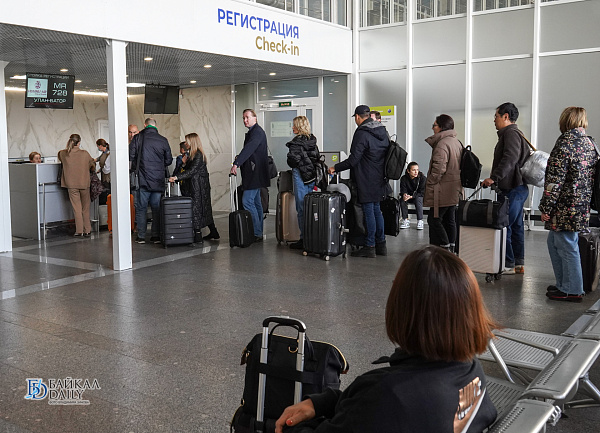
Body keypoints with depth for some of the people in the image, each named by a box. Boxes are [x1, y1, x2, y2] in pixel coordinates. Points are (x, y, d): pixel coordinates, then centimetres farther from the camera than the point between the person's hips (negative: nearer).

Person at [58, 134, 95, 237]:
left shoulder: (63, 154, -4)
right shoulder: (85, 153, -6)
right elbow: (92, 164, 10)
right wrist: (93, 171, 32)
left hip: (72, 184, 0)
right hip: (84, 183, 0)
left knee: (77, 208, 5)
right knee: (86, 207, 10)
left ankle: (79, 230, 3)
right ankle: (87, 230, 12)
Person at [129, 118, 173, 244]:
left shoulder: (138, 138, -4)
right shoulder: (163, 140, 1)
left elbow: (131, 156, -5)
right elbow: (168, 160, 7)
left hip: (143, 180, -1)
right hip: (158, 180, 2)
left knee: (141, 208, 6)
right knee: (157, 208, 9)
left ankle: (141, 236, 6)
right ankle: (156, 236, 9)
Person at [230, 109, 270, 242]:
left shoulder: (257, 131, -13)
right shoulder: (252, 131, 19)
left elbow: (249, 149, -26)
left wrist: (236, 164, -34)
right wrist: (239, 159, 3)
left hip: (255, 173, -11)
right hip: (253, 173, 11)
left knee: (247, 201, -13)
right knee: (256, 202, 12)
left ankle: (257, 233, -10)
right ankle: (258, 233, 19)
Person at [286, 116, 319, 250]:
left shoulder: (297, 142, -13)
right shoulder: (313, 141, 9)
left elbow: (292, 159, -17)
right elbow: (317, 158, 11)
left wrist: (294, 165, 3)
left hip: (300, 175, -7)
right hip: (312, 176, 7)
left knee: (301, 208, -3)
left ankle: (304, 239, -2)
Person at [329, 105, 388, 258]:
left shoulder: (362, 133, -16)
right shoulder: (382, 131, 11)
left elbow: (353, 159, -18)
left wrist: (335, 168, -7)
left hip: (366, 180, -8)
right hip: (379, 179, 8)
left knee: (368, 211, -3)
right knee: (376, 210, 15)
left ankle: (369, 247, 3)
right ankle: (381, 245, 20)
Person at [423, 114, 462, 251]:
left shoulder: (442, 143, -17)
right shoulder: (456, 142, 15)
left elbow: (439, 168, -24)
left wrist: (430, 184, -13)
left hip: (442, 190, -10)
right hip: (454, 189, 10)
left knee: (434, 219, -5)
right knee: (449, 220, 14)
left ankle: (445, 248, -7)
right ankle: (451, 248, 20)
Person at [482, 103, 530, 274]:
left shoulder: (510, 133, -11)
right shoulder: (516, 133, 22)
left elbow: (510, 159, -25)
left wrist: (494, 177, -28)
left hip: (512, 189, -11)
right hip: (518, 187, 11)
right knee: (516, 226, 13)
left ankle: (508, 264, -4)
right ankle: (518, 263, 19)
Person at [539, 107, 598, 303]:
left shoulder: (565, 142, -15)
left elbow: (555, 178, -18)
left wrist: (546, 207, -15)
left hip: (566, 207, -9)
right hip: (582, 205, 9)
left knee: (567, 246, 1)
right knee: (554, 242, 19)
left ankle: (572, 290, 10)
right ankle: (563, 284, 27)